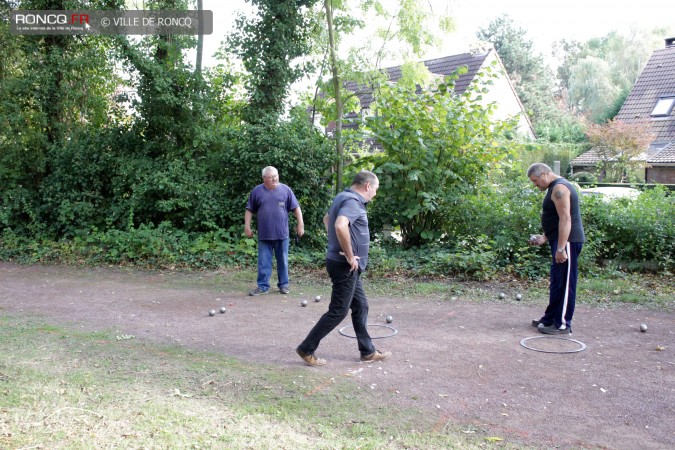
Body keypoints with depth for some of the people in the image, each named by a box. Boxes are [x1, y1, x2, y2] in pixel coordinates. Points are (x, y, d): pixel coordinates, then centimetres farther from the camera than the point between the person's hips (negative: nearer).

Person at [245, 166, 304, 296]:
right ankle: (263, 286, 9)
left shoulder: (285, 190, 2)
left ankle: (284, 284, 19)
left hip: (282, 234, 0)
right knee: (263, 261, 3)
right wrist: (247, 226, 2)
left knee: (283, 261, 8)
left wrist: (300, 224, -1)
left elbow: (296, 208, 4)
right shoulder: (257, 191, 3)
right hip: (264, 235, 0)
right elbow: (249, 210, 8)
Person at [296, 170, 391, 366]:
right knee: (338, 311, -1)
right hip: (345, 265, -10)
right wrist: (350, 256, -26)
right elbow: (340, 226, -38)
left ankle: (367, 351, 25)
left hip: (347, 265, 10)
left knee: (360, 306, 16)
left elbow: (327, 219, 28)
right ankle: (307, 349, 8)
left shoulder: (344, 197, 12)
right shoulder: (353, 201, -20)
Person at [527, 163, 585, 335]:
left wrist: (560, 248, -26)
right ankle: (550, 319, 25)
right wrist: (544, 238, 18)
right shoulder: (555, 188, 18)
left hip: (567, 242, -11)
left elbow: (565, 219, -23)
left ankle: (563, 325, 1)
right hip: (560, 241, 11)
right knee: (556, 283, 16)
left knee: (564, 284, -5)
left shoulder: (559, 188, -15)